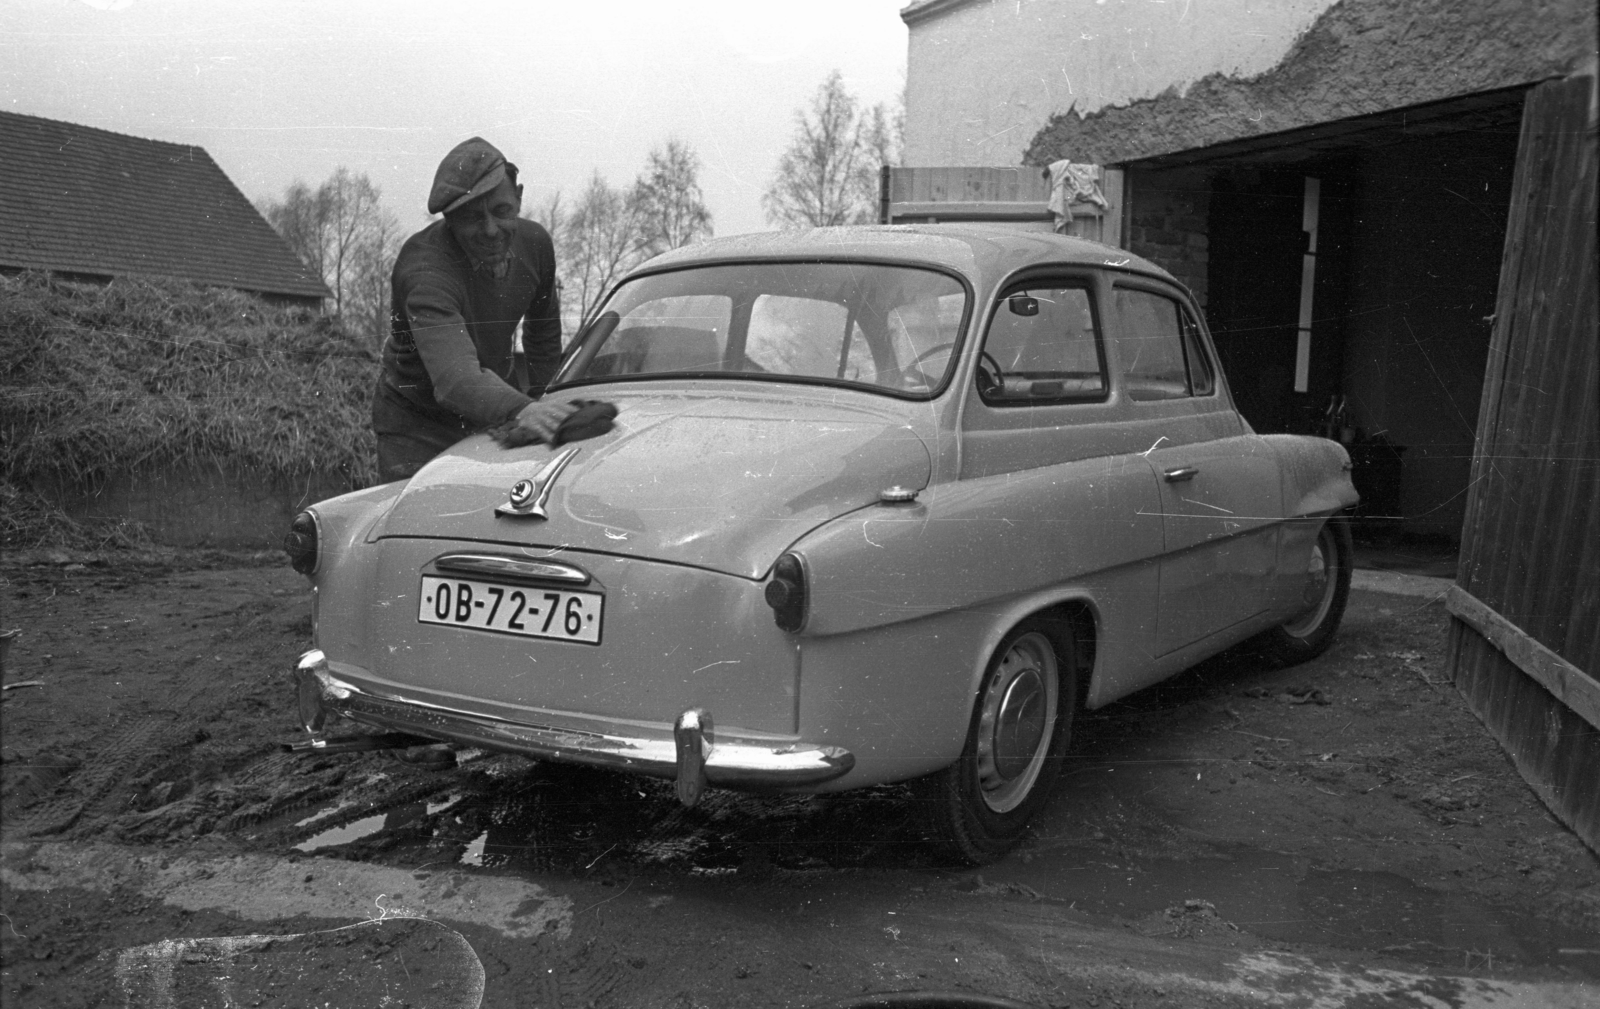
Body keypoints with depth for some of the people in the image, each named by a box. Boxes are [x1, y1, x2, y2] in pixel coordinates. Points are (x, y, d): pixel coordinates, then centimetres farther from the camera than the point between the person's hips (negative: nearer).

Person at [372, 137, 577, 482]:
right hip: (418, 428, -5)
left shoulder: (535, 242, -10)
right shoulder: (424, 269, -31)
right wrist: (519, 411, -64)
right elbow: (454, 378, -47)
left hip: (495, 418, 5)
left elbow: (544, 330, 10)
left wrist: (540, 398, 13)